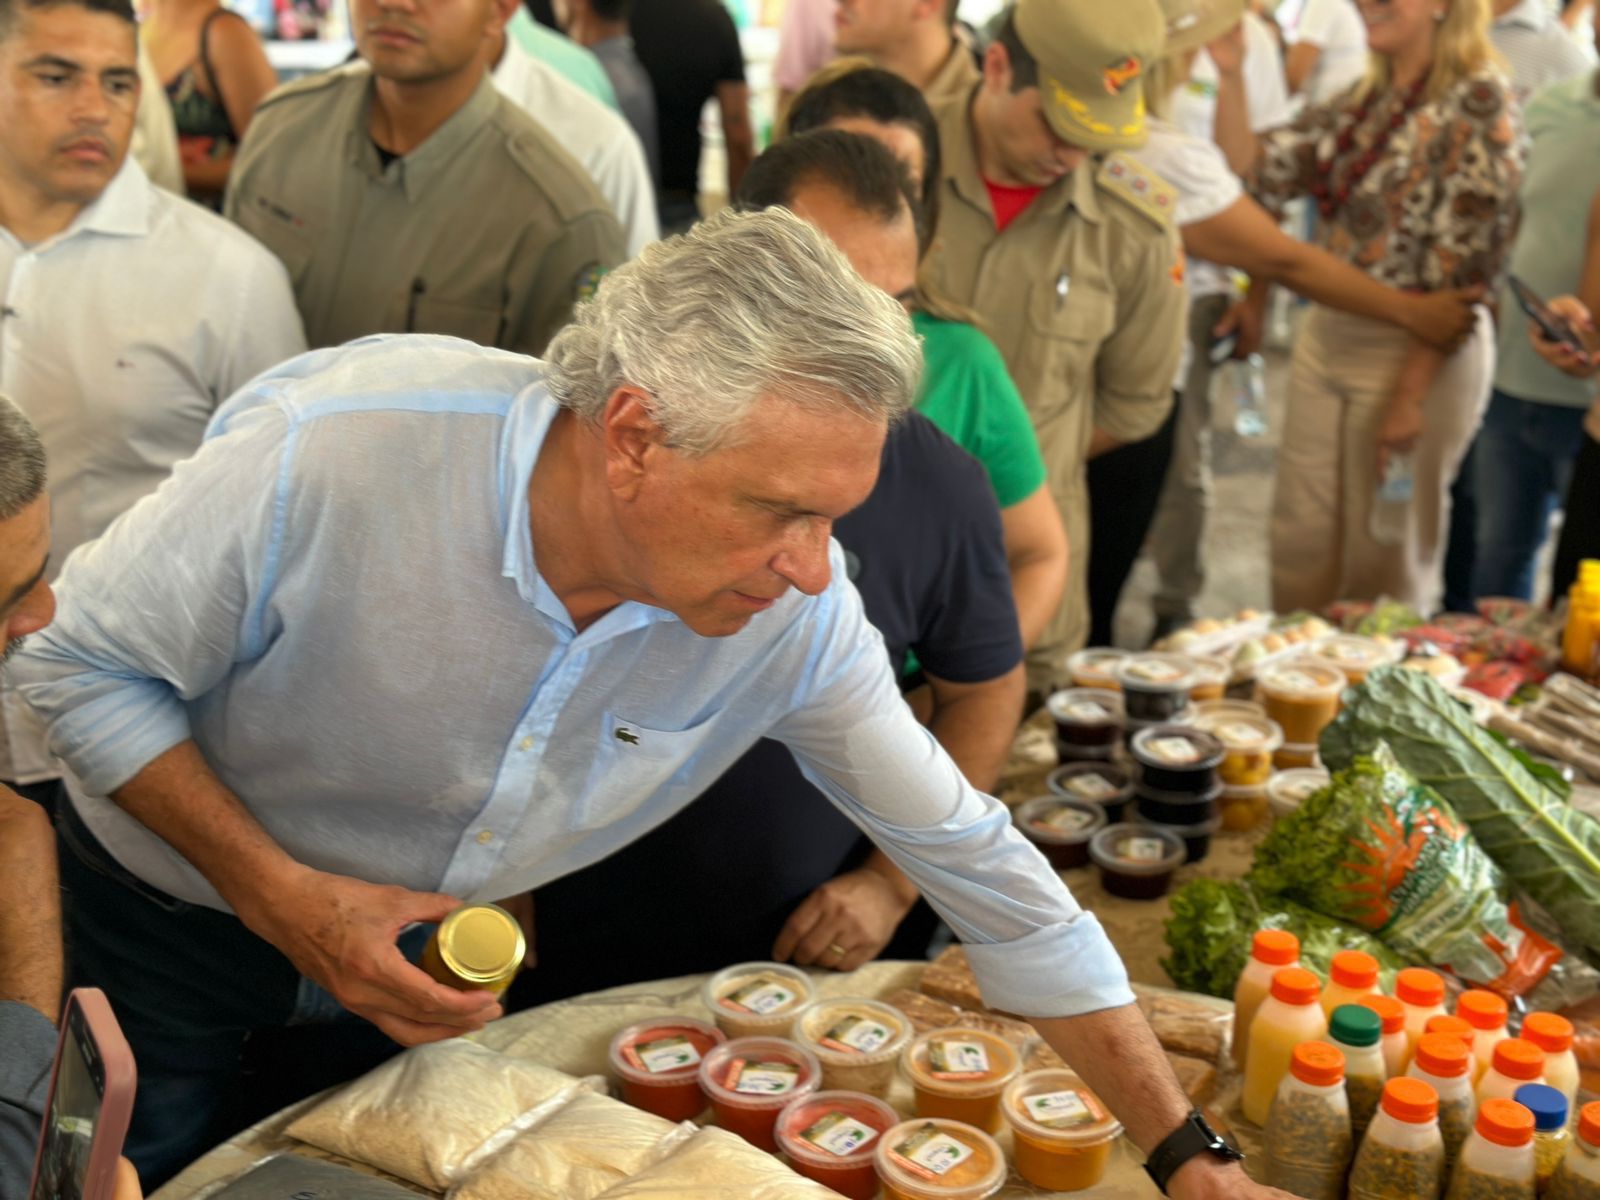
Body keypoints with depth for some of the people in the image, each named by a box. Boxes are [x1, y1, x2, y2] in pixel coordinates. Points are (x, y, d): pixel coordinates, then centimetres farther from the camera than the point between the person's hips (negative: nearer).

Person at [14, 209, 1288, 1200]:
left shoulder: (794, 614, -26)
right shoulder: (328, 456, -36)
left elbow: (978, 863, -16)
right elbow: (80, 661, -20)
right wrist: (281, 894, -31)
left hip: (419, 962, 3)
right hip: (167, 935, -2)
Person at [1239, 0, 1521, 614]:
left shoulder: (1477, 101, -14)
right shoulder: (1364, 98, 9)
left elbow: (1463, 267, -18)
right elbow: (1255, 173, 7)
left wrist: (1412, 393, -20)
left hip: (1418, 350, -7)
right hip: (1326, 335, 7)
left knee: (1383, 562, 8)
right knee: (1299, 549, 12)